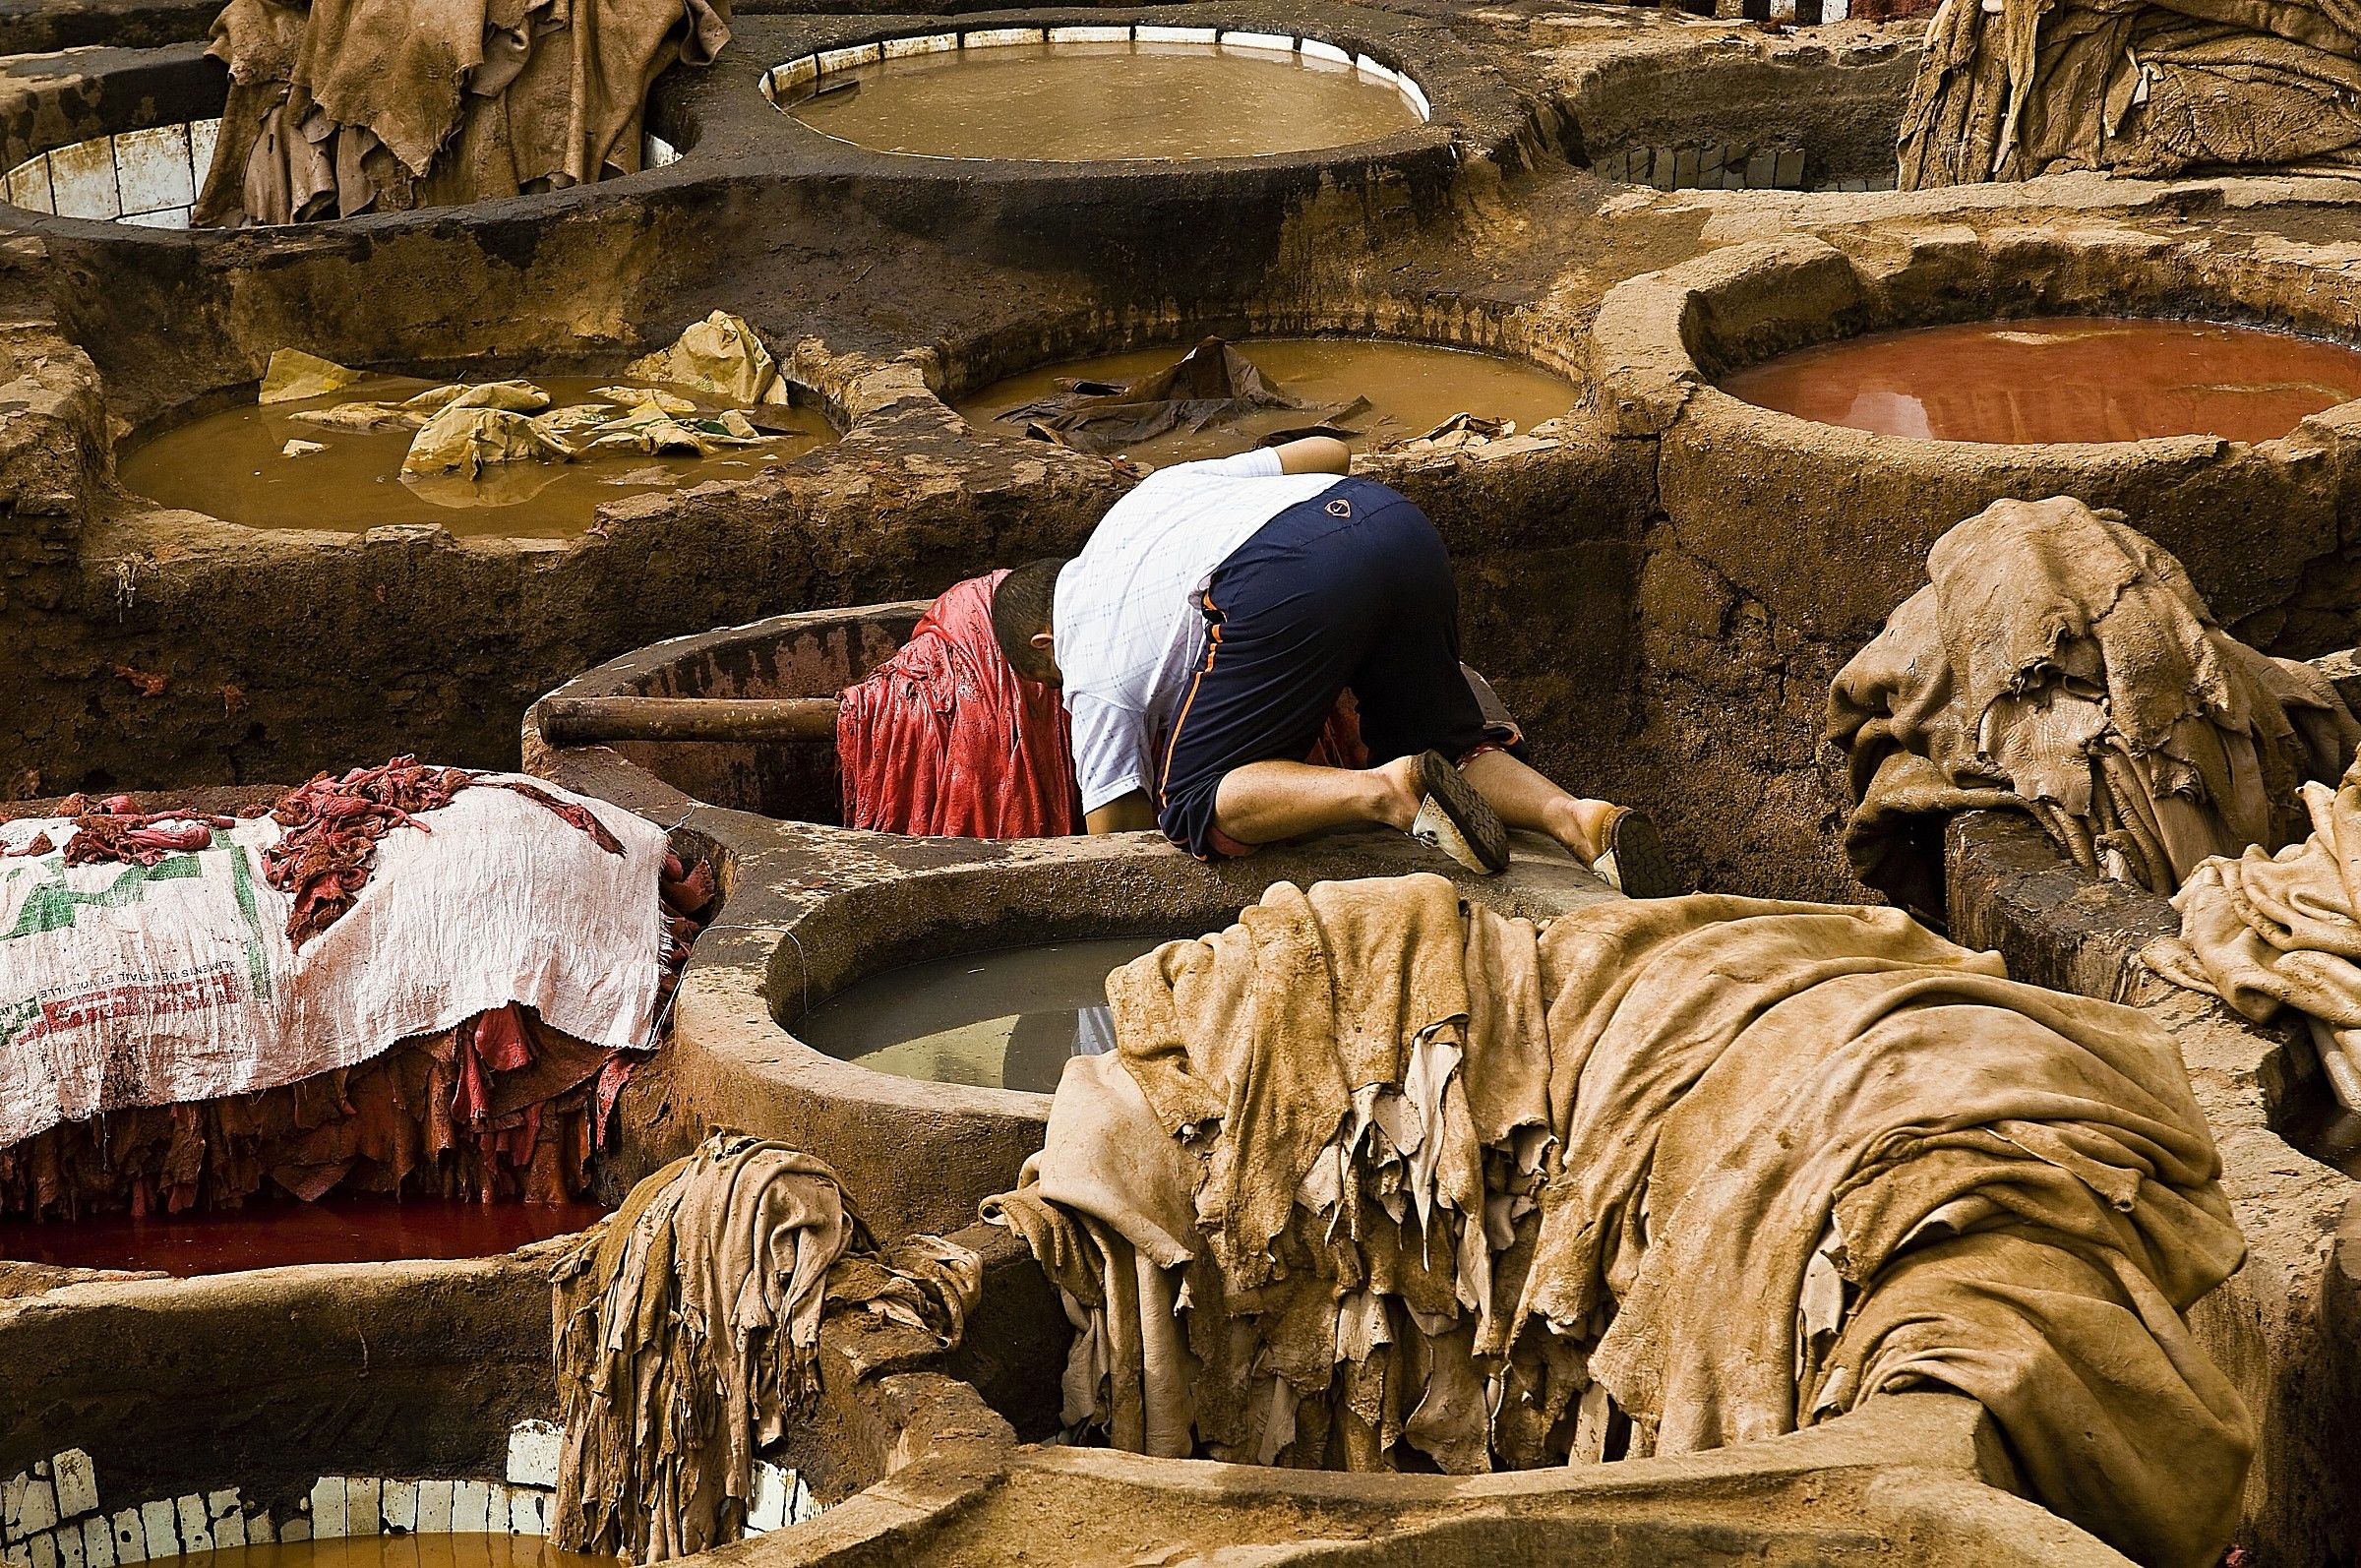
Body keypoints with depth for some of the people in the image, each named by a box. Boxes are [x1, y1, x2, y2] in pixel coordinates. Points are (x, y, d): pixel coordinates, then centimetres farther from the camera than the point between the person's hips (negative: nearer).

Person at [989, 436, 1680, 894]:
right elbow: (1329, 451, 39)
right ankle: (1578, 817, -5)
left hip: (1285, 585, -7)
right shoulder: (1157, 488, 39)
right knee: (1443, 741, 24)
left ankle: (1387, 792, -20)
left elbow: (1115, 831, 18)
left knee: (1193, 806, 4)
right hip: (1399, 521, 7)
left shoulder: (1092, 671, 21)